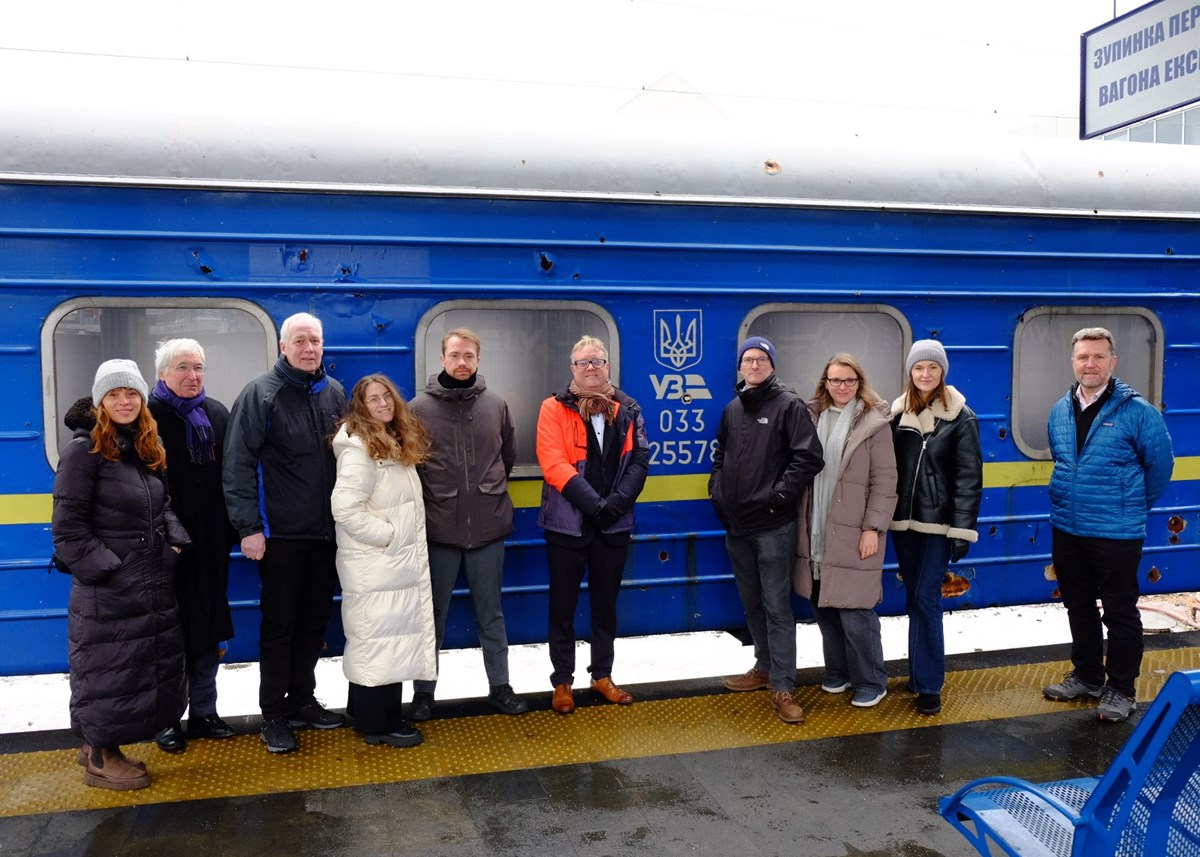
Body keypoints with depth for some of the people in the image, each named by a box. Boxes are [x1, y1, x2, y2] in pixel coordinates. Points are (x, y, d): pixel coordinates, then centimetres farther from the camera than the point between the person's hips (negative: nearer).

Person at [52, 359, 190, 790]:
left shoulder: (148, 450, 10)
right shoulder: (83, 451, -12)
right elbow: (68, 525, -14)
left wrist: (175, 542, 1)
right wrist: (105, 568, -17)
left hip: (154, 586, 8)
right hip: (106, 592, -8)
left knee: (153, 668, 14)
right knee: (108, 672, 4)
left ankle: (103, 744, 30)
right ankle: (99, 758, 21)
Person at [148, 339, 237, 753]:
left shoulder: (217, 414, 10)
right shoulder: (148, 415, -6)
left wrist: (233, 529, 3)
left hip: (210, 541, 5)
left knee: (207, 626, 12)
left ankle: (204, 711, 25)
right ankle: (167, 717, 19)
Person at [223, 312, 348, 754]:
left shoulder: (334, 393, 9)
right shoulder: (260, 393, -7)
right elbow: (238, 465, -11)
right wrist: (249, 527, -15)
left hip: (327, 531, 5)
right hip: (280, 532, -5)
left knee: (314, 619, 14)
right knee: (279, 622, 4)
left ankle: (302, 699, 29)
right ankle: (274, 714, 16)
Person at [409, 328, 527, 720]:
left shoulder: (496, 405, 3)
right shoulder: (419, 407, -4)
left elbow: (509, 454, 17)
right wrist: (431, 497, 5)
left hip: (488, 526, 2)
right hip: (439, 527, -2)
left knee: (491, 613, 13)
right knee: (434, 614, 10)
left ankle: (500, 685, 26)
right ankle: (424, 691, 24)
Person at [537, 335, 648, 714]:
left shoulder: (627, 409, 6)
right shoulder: (555, 408, -4)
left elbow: (639, 460, -1)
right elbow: (553, 464, -14)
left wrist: (618, 501, -16)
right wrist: (593, 503, -21)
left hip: (614, 523, 3)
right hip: (567, 522, -3)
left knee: (606, 601, 14)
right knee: (563, 604, 6)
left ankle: (602, 675, 29)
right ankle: (562, 681, 20)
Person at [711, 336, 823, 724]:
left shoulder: (789, 405, -7)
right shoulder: (732, 409, 13)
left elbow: (809, 457, -14)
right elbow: (720, 455, 24)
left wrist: (780, 496, -16)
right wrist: (717, 489, 10)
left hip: (773, 525, -7)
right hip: (736, 525, 7)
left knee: (777, 606, -3)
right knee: (751, 603, 17)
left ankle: (783, 687, 5)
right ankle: (765, 667, 32)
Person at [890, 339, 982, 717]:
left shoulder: (961, 417, -5)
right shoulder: (897, 413, 6)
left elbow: (969, 478, -8)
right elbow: (888, 468, 7)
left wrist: (963, 530, -13)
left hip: (938, 523, -4)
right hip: (903, 520, 4)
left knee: (925, 599, -6)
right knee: (913, 598, 12)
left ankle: (929, 684, 4)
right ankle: (920, 671, 26)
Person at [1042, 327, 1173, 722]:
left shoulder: (1136, 411, -11)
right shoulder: (1059, 411, 5)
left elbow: (1159, 465, -3)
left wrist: (1131, 506, 6)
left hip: (1116, 533, -6)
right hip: (1066, 529, 6)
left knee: (1120, 612, 5)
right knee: (1078, 607, 17)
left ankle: (1121, 689, 19)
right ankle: (1086, 675, 33)